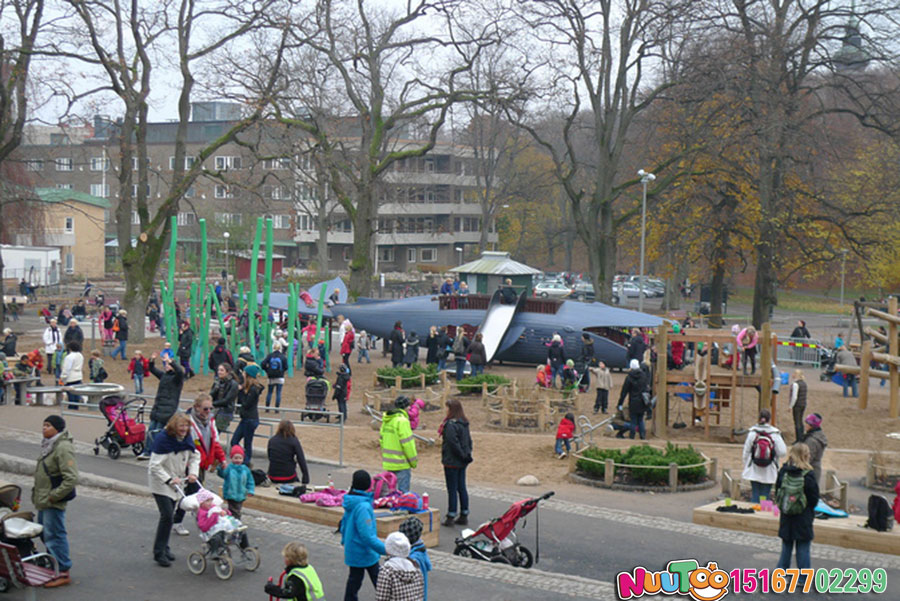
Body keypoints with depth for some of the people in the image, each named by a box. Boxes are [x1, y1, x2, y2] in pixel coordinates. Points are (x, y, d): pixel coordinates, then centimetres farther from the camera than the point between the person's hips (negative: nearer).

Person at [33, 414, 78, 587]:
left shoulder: (63, 448, -20)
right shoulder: (48, 445, 11)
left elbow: (71, 478, -25)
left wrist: (54, 495, -22)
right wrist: (37, 492, 16)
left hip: (53, 502, -10)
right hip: (43, 500, 10)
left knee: (54, 534, -6)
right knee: (44, 532, 18)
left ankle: (63, 572, 1)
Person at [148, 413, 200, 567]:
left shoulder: (186, 439, -1)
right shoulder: (162, 440, -23)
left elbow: (195, 456, 14)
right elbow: (155, 466, -24)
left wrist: (193, 472, -1)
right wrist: (169, 479, -26)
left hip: (176, 482, 7)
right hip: (160, 482, -7)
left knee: (169, 516, 11)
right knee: (167, 515, -14)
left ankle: (164, 548, 25)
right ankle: (159, 553, -6)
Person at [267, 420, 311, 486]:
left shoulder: (271, 440, 3)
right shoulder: (294, 441, -6)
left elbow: (269, 457, 13)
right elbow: (301, 460, -9)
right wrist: (305, 481, -6)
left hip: (273, 477, 3)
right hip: (288, 478, -3)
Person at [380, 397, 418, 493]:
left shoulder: (386, 420, 10)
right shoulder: (402, 421, -17)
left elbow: (381, 438, 17)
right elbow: (407, 443, -18)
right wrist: (414, 460, -9)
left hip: (388, 463, 8)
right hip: (401, 464, -8)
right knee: (403, 491, -4)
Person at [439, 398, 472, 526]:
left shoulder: (451, 424, -19)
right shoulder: (464, 424, 9)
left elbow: (453, 443, -23)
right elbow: (469, 440, 14)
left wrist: (463, 456, -14)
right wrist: (467, 454, 11)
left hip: (452, 462, -9)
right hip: (462, 462, 9)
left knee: (452, 490, -2)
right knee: (462, 488, 13)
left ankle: (451, 517, 4)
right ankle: (464, 516, 19)